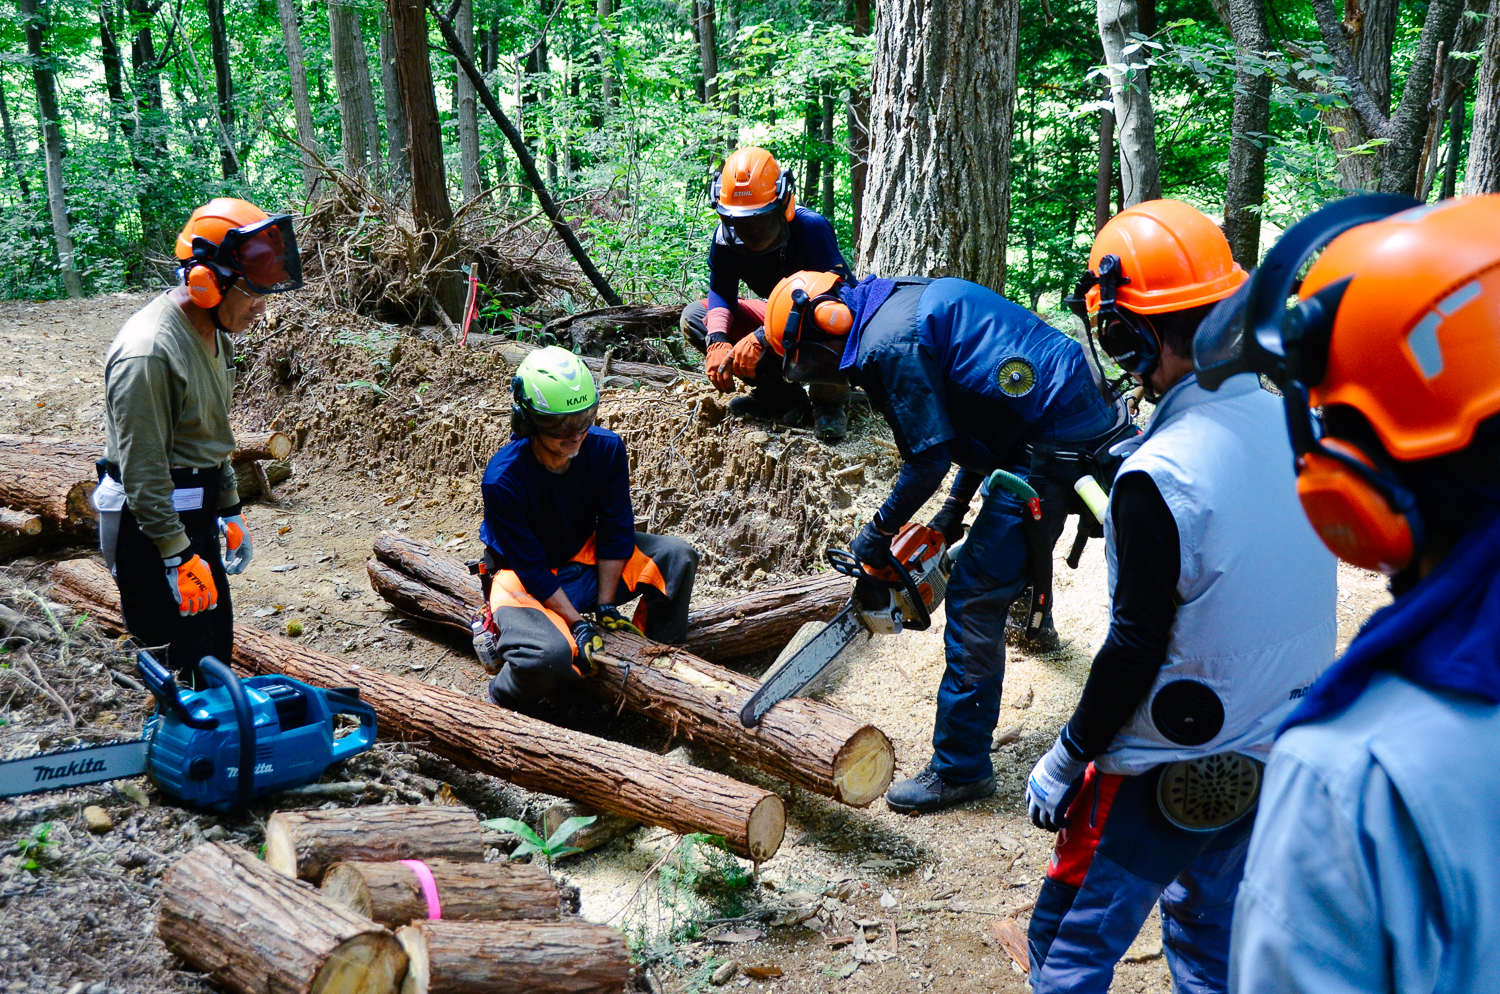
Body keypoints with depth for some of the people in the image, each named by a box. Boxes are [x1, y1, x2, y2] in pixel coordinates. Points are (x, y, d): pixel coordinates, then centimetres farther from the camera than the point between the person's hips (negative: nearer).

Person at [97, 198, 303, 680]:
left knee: (217, 651, 17)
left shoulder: (214, 334, 7)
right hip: (151, 527, -10)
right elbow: (143, 471, -23)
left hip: (196, 514, 10)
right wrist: (179, 558, -21)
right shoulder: (148, 353, -24)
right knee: (190, 670, -6)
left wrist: (232, 512, 22)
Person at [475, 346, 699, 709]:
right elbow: (532, 567, -22)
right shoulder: (503, 480, -31)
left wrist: (606, 608, -12)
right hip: (524, 574, -5)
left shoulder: (606, 448, -18)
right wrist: (579, 624, -22)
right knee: (548, 656, -35)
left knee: (678, 557, -15)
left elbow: (615, 530, -8)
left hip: (587, 555, 5)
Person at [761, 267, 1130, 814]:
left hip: (1053, 449, -11)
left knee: (975, 599, -7)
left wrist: (877, 533, -2)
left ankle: (960, 768, 0)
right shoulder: (911, 299, 14)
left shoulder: (888, 345, -17)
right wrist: (954, 510, 20)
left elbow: (930, 459, -17)